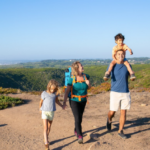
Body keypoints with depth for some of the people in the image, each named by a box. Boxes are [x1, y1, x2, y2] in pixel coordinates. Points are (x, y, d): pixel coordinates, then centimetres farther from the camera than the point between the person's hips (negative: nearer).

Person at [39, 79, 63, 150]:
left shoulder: (55, 93, -5)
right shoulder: (44, 93, -14)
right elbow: (41, 102, 3)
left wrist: (62, 106, -2)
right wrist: (40, 109, 16)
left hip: (52, 113, 4)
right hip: (45, 112, -4)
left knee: (49, 128, 17)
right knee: (45, 128, -12)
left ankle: (46, 138, 40)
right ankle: (46, 144, -14)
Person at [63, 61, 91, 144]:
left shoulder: (86, 76, -6)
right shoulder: (72, 79, -17)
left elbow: (88, 88, 9)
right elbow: (67, 91, -13)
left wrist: (88, 83, -14)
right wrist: (64, 102, -15)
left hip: (83, 101, 4)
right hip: (74, 101, -4)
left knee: (80, 118, 17)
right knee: (77, 118, -14)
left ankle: (76, 130, 41)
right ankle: (80, 136, -12)